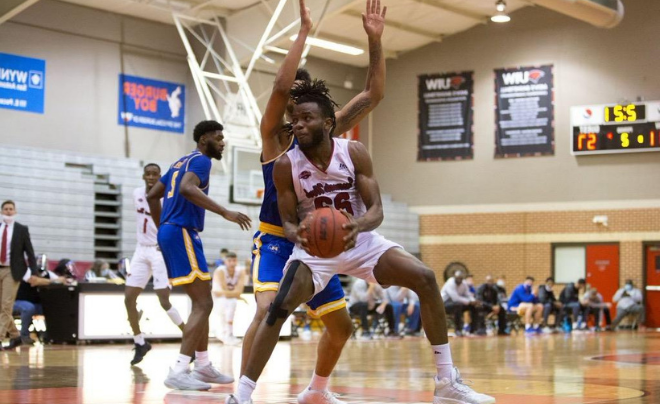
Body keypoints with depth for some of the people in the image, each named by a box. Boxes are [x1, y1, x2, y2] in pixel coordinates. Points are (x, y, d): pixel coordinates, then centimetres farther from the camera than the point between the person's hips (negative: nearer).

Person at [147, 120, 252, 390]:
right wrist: (225, 212, -30)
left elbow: (152, 196, 26)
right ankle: (179, 372, -20)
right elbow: (187, 188, -27)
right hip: (182, 233, -10)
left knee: (200, 302, 17)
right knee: (203, 304, -12)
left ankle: (203, 366, 22)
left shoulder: (181, 162, 23)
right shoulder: (201, 160, -6)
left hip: (170, 232, 10)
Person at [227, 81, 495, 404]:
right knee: (279, 308, -25)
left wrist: (359, 226, -39)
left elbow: (376, 209, -14)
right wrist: (297, 235, -35)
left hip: (359, 239, 2)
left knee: (425, 279, -14)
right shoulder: (286, 165, -15)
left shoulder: (354, 152, -13)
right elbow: (288, 220, -9)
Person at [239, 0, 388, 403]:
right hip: (276, 241, -6)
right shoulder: (276, 134, -8)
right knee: (269, 309, -29)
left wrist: (375, 42, -6)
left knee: (342, 325, 11)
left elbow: (373, 94, 3)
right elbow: (280, 86, -27)